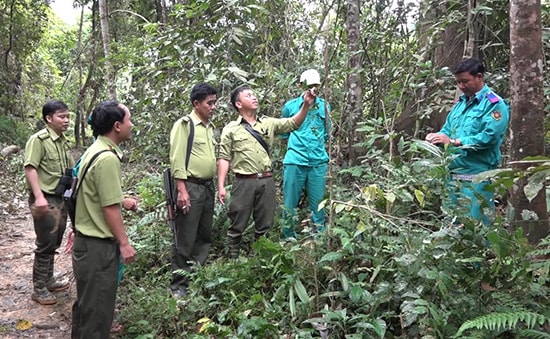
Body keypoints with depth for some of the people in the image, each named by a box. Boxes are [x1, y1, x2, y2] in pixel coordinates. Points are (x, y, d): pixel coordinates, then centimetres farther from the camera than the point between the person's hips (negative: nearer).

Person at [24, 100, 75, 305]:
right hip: (45, 200, -8)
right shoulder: (39, 139, -12)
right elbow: (30, 168, -20)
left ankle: (48, 280, 32)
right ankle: (39, 289, 12)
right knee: (45, 245, -1)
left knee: (54, 244, 17)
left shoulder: (64, 142, 11)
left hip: (61, 199, 8)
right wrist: (39, 197, -28)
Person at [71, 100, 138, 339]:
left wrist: (123, 200, 24)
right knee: (98, 306, 4)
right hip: (99, 245, -10)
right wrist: (124, 243, -16)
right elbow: (109, 209, -22)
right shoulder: (108, 158, -23)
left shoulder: (95, 150, 8)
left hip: (88, 240, 10)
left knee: (88, 301, 24)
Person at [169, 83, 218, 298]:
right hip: (190, 187, -8)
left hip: (208, 187, 8)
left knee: (204, 236, 15)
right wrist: (181, 189, -20)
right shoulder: (184, 125, -8)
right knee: (185, 239, -1)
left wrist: (214, 186, 17)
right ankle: (179, 285, 11)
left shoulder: (210, 127, 15)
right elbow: (176, 159, -14)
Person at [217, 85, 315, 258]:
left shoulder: (268, 123, 12)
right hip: (244, 182, -3)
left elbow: (293, 123, 6)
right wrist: (221, 186, -8)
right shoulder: (231, 129, 2)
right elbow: (224, 158, -2)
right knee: (237, 225, 4)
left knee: (264, 225, 12)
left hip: (266, 181, 4)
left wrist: (306, 105, -10)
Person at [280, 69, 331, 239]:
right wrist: (297, 143, 7)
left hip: (319, 162, 1)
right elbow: (284, 132, 14)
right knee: (290, 203, 4)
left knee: (317, 203, 8)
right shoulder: (290, 106, 3)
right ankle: (289, 238, 19)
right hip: (295, 161, -1)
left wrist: (317, 144, 7)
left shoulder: (324, 106, 7)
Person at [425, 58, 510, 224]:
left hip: (477, 176, -7)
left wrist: (454, 142, -23)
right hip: (453, 173, 7)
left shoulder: (495, 104, -7)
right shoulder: (461, 101, 16)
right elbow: (448, 128, 18)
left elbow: (489, 137, -19)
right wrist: (438, 137, -5)